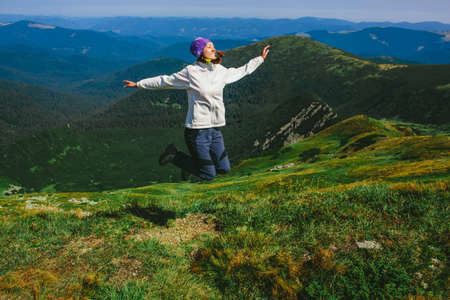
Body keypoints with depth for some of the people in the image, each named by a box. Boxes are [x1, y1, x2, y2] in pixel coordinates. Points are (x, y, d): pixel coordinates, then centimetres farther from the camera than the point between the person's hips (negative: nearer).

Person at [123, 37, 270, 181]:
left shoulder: (221, 71, 7)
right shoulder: (190, 72, -10)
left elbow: (241, 71, 25)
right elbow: (165, 81, 1)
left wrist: (260, 59, 33)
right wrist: (139, 84, 7)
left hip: (215, 130, 6)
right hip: (197, 130, -6)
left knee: (224, 169, 11)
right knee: (208, 175, 0)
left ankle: (194, 162, 35)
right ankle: (174, 155, 17)